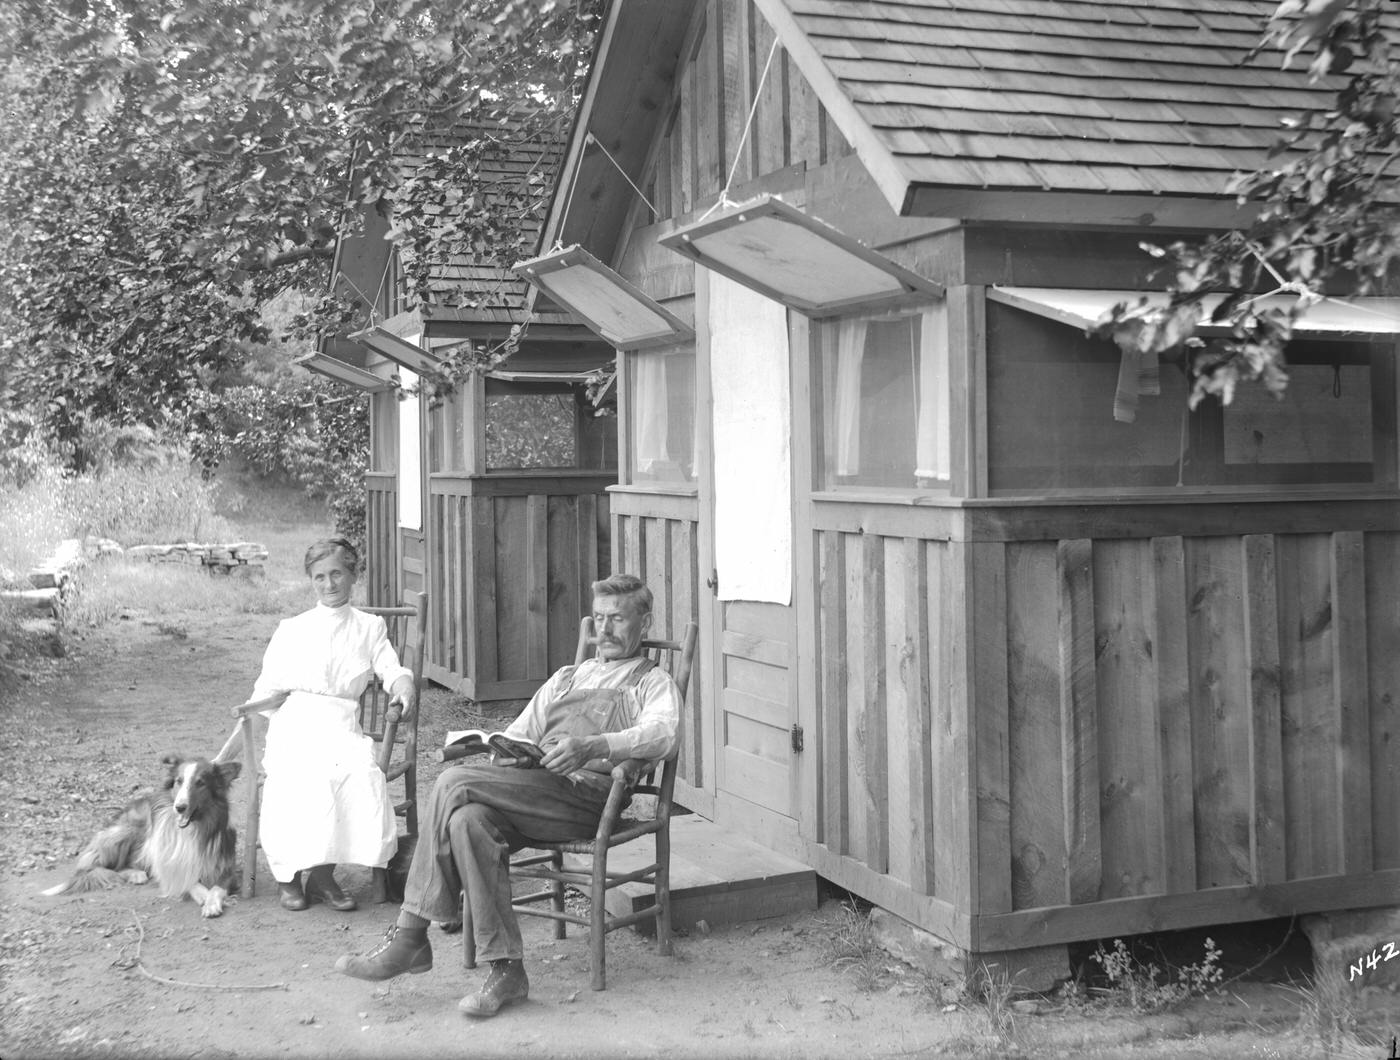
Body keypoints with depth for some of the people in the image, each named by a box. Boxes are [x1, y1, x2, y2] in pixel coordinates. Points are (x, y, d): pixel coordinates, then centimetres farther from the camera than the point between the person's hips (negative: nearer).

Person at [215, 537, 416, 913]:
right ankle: (287, 874, -11)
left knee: (363, 780, -31)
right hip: (293, 727, -1)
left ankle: (323, 875, -14)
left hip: (343, 727, 1)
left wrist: (404, 688, -20)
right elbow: (263, 696, 15)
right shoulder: (291, 630, 17)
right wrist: (227, 754, 9)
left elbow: (393, 671, 5)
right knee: (303, 783, -33)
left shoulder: (370, 627, 20)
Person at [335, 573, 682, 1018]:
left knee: (454, 782, -25)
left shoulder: (654, 683, 15)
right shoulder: (567, 677, 35)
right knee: (469, 820, -29)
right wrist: (504, 749, 1)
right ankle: (505, 968, -28)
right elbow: (520, 731, 28)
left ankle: (410, 937, -21)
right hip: (533, 790, 6)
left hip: (589, 792, -6)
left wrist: (592, 745, -27)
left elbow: (660, 735, -9)